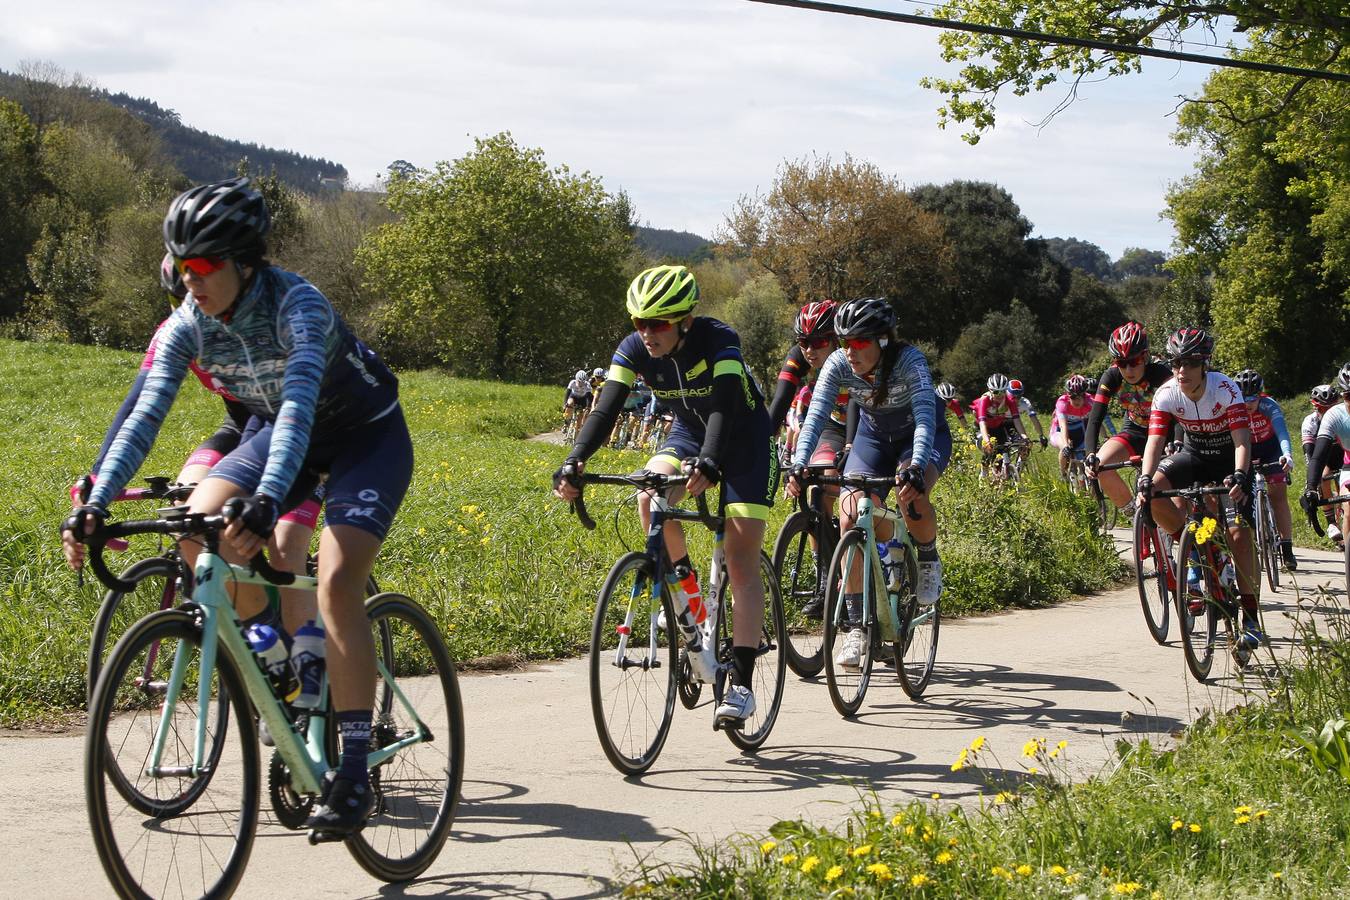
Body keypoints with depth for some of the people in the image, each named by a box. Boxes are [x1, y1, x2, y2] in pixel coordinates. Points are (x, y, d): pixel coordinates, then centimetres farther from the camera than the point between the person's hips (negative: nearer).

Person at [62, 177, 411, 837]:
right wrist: (94, 505, -32)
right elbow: (143, 416, -19)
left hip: (366, 435, -6)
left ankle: (352, 773, -23)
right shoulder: (189, 325, -15)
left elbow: (299, 404, -46)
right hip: (282, 435, 6)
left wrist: (265, 501, -60)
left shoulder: (297, 306, -32)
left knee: (336, 580, -25)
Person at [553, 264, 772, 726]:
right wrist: (573, 462, -41)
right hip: (689, 432, 4)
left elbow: (725, 407, -42)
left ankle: (741, 684, -13)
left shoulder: (719, 341, -30)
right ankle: (683, 589, -8)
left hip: (743, 437, -4)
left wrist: (708, 462, -59)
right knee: (651, 496, -30)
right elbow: (606, 409, -24)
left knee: (741, 562, -12)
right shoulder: (635, 349, -17)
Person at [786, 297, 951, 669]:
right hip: (873, 437, 3)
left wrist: (915, 467, -58)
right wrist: (798, 464, -45)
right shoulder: (838, 364, -23)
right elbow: (815, 416, -28)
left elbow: (925, 416, -42)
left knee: (913, 498, -35)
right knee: (850, 519, -17)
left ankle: (929, 559, -1)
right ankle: (856, 627, -10)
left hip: (923, 437, -3)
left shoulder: (908, 359, -32)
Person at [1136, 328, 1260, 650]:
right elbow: (1155, 441, -25)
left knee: (1238, 533, -17)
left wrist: (1239, 477, -51)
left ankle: (1251, 619, -10)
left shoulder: (1224, 388, -27)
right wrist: (1145, 481, -42)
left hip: (1229, 459, -3)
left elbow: (1242, 441, -33)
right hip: (1194, 455, 3)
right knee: (1153, 490, -26)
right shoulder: (1167, 394, -19)